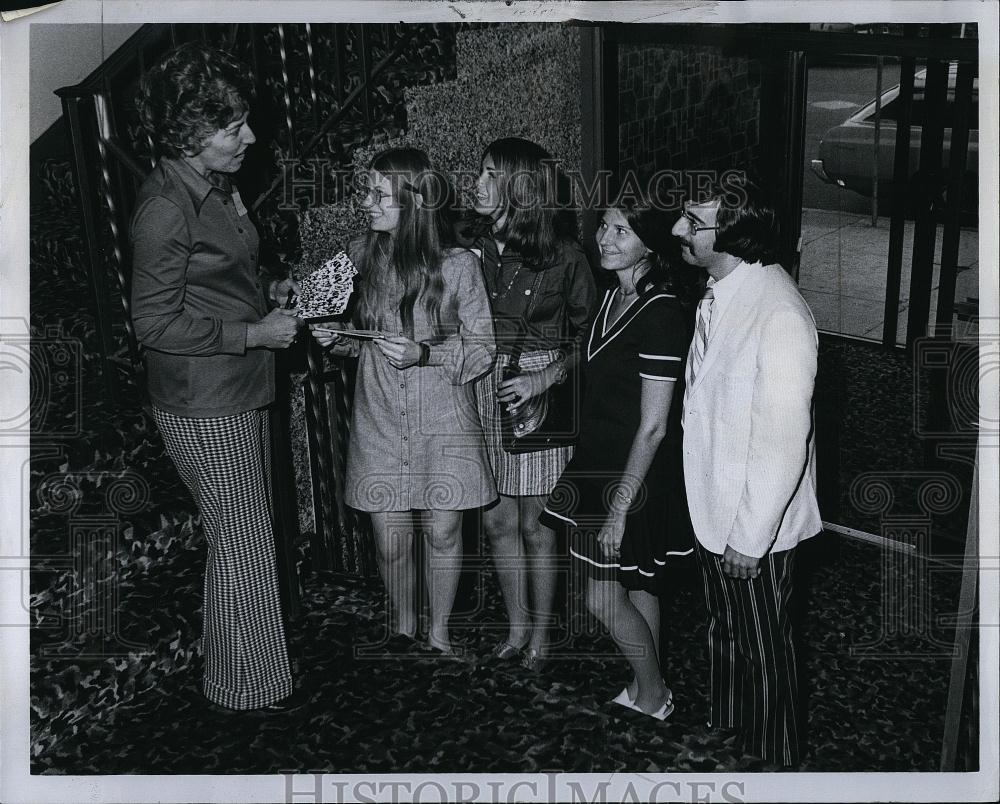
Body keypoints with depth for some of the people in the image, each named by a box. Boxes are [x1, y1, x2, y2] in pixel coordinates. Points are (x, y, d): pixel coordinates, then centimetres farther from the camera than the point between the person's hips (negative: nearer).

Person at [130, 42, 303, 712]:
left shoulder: (217, 186, 8)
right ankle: (250, 685, 22)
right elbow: (154, 324, -21)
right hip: (205, 407, -9)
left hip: (242, 393, 9)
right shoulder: (165, 208, -21)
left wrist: (269, 289, 5)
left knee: (248, 533, 19)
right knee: (243, 545, 3)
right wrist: (254, 333, -19)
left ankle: (250, 660, 37)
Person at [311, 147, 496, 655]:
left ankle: (439, 632, 32)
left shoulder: (458, 265, -11)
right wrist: (338, 340, -10)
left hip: (443, 425, -2)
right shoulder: (359, 257, -1)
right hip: (379, 423, 2)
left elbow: (483, 349, -6)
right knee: (390, 542, 7)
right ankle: (403, 627, 35)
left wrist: (425, 354, -21)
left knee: (443, 535, 8)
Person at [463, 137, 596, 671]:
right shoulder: (470, 247, 3)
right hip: (481, 392, 4)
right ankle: (517, 625, 29)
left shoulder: (563, 254, -7)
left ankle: (541, 633, 24)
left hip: (540, 395, -3)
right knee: (497, 520, 10)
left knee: (535, 525, 5)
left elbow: (586, 334, -3)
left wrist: (547, 377, -15)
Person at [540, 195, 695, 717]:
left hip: (636, 474, -8)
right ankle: (647, 692, 34)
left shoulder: (660, 313, -22)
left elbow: (653, 428, -22)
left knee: (604, 599, 1)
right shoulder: (614, 298, 6)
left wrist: (619, 507, -21)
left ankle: (652, 698, 23)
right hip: (602, 460, 8)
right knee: (637, 586, 19)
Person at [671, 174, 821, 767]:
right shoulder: (719, 292, -1)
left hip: (756, 526, -8)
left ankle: (775, 761, 38)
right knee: (725, 634, 26)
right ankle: (726, 736, 49)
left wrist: (749, 539, -19)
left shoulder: (779, 315, -29)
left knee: (765, 651, 14)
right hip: (713, 511, 8)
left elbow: (783, 442, -26)